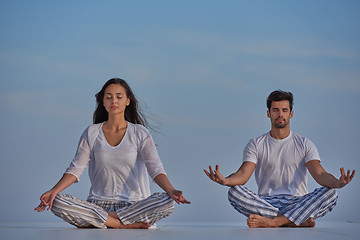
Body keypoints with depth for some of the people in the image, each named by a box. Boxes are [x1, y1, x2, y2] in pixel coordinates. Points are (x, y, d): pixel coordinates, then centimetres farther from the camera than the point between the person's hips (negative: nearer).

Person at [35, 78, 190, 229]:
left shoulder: (140, 134, 4)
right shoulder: (91, 134, 8)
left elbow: (155, 168, -8)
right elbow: (75, 169, 2)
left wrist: (170, 191, -29)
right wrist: (53, 191, -17)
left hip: (134, 205, 0)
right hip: (98, 204, 1)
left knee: (167, 201, -31)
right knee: (57, 203, -26)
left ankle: (97, 221, -23)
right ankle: (127, 224, -26)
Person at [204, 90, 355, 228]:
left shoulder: (304, 144, 8)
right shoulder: (256, 145, 9)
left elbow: (319, 174, -6)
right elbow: (243, 174, -6)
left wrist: (337, 183, -31)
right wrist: (225, 180, -31)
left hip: (298, 203, 0)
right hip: (266, 202, 0)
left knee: (330, 194, -27)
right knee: (234, 192, -27)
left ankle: (272, 221, -35)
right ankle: (299, 221, -29)